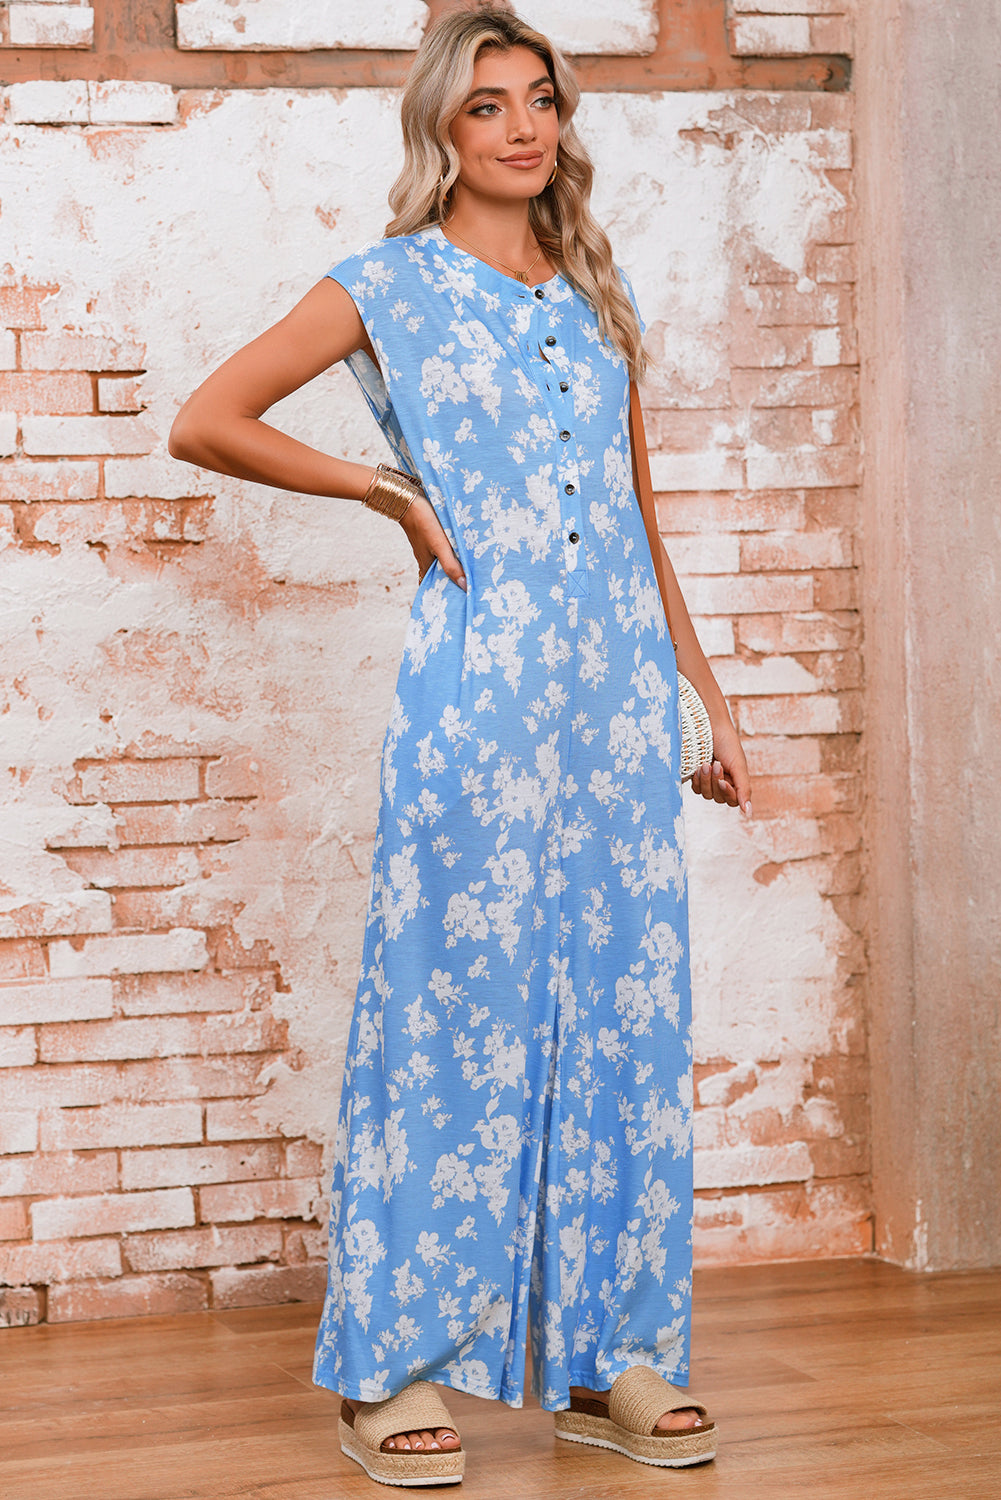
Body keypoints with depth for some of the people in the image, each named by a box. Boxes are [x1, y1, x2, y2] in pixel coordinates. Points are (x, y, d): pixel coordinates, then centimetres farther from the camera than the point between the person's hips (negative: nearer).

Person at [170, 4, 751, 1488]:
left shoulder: (599, 294, 17)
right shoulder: (390, 285, 2)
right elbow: (203, 422, -2)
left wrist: (709, 694, 17)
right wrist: (386, 487, -3)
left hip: (620, 684, 5)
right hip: (479, 682, -5)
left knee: (625, 1008, 4)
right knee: (456, 1005, -4)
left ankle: (611, 1354, 13)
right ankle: (394, 1366, 4)